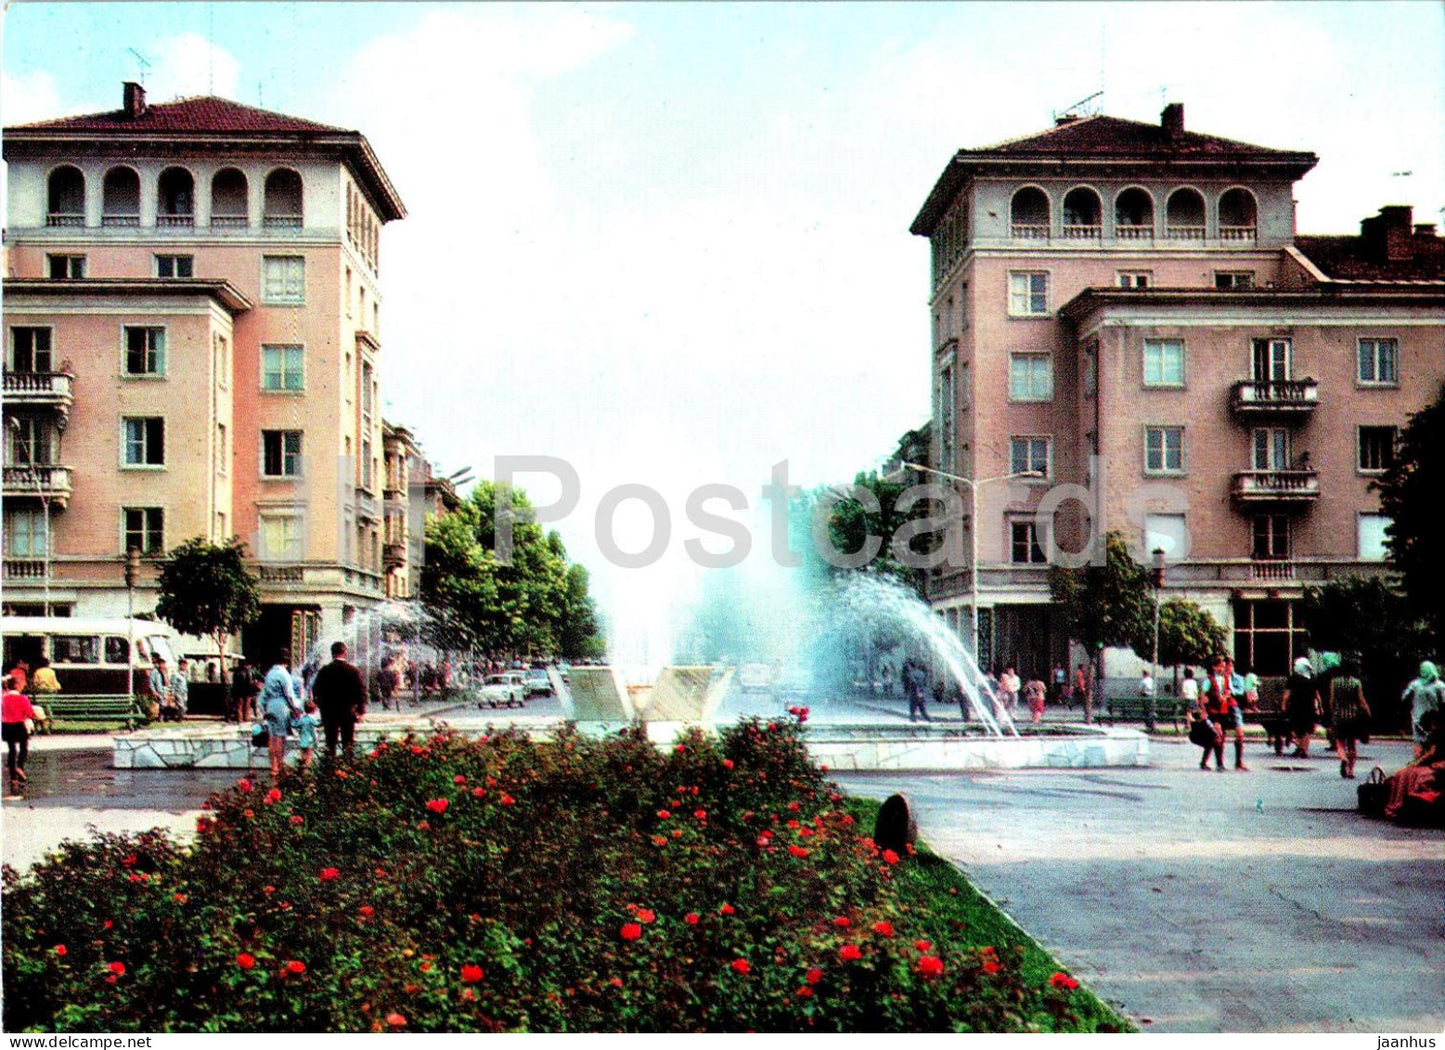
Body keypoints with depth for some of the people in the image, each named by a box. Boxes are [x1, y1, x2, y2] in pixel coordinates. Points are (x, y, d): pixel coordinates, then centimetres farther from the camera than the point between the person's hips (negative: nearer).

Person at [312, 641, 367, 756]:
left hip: (328, 712, 1)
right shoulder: (353, 670, -7)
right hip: (348, 712, -1)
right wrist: (360, 711, 1)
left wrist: (322, 707, 14)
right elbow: (361, 691, -6)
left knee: (330, 743, 7)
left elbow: (316, 691, 2)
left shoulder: (324, 671, -3)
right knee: (348, 743, 5)